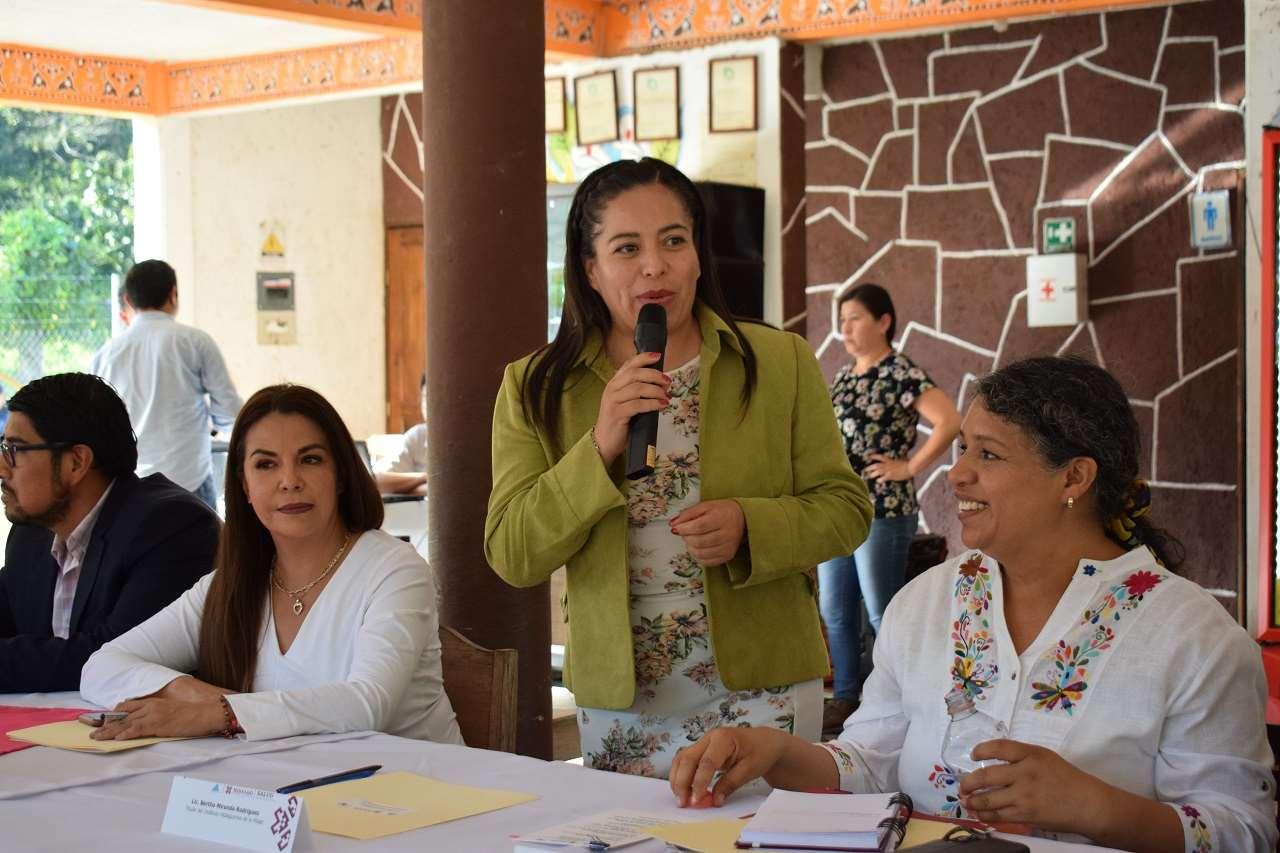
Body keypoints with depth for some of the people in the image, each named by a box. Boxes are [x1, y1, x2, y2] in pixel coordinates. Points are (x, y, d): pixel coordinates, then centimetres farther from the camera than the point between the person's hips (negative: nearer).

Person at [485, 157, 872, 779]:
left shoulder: (781, 362, 1)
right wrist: (600, 449, -20)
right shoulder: (534, 389, 1)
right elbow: (511, 556, -7)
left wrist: (750, 526, -18)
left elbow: (846, 509, 2)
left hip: (762, 688, 0)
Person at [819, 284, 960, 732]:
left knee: (883, 615, -1)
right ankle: (845, 698, 23)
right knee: (834, 612, 12)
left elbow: (949, 422, -23)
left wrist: (910, 467, -17)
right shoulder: (844, 376, 14)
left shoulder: (902, 374, -10)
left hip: (882, 512, -8)